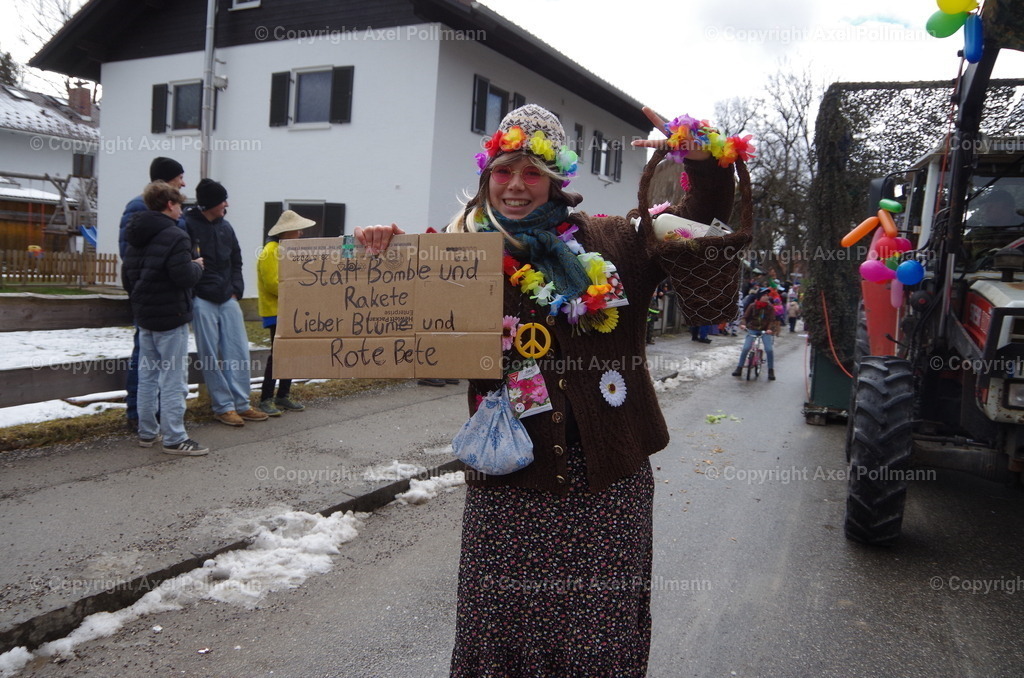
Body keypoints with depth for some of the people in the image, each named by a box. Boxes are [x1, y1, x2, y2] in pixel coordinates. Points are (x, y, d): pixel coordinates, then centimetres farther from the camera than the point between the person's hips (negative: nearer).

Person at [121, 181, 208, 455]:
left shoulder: (135, 238, 12)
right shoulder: (174, 236, -16)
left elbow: (127, 276, 17)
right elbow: (185, 277, -23)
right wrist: (197, 266, -3)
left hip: (144, 316, 9)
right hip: (171, 318, -9)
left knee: (147, 376, 16)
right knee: (174, 379, -4)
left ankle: (147, 432, 24)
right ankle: (174, 438, -1)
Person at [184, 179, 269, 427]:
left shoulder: (225, 227, 11)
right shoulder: (187, 225, -9)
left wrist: (236, 289, 7)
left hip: (227, 299, 6)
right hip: (202, 301, -6)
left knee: (239, 352, 5)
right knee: (211, 357, 0)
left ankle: (241, 404, 13)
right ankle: (223, 406, 8)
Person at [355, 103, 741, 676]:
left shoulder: (611, 242, 3)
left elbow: (701, 233, 2)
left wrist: (706, 165, -15)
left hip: (608, 478, 1)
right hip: (508, 482, 0)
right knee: (500, 626, 12)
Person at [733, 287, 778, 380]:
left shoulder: (770, 307, -6)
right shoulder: (752, 306, -7)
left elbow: (772, 320, -11)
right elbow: (745, 317, -7)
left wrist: (770, 329, -30)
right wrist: (742, 324, -28)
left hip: (765, 330, 0)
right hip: (752, 329, 0)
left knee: (769, 349, -15)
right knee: (745, 348, -14)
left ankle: (771, 371, 3)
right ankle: (739, 369, 2)